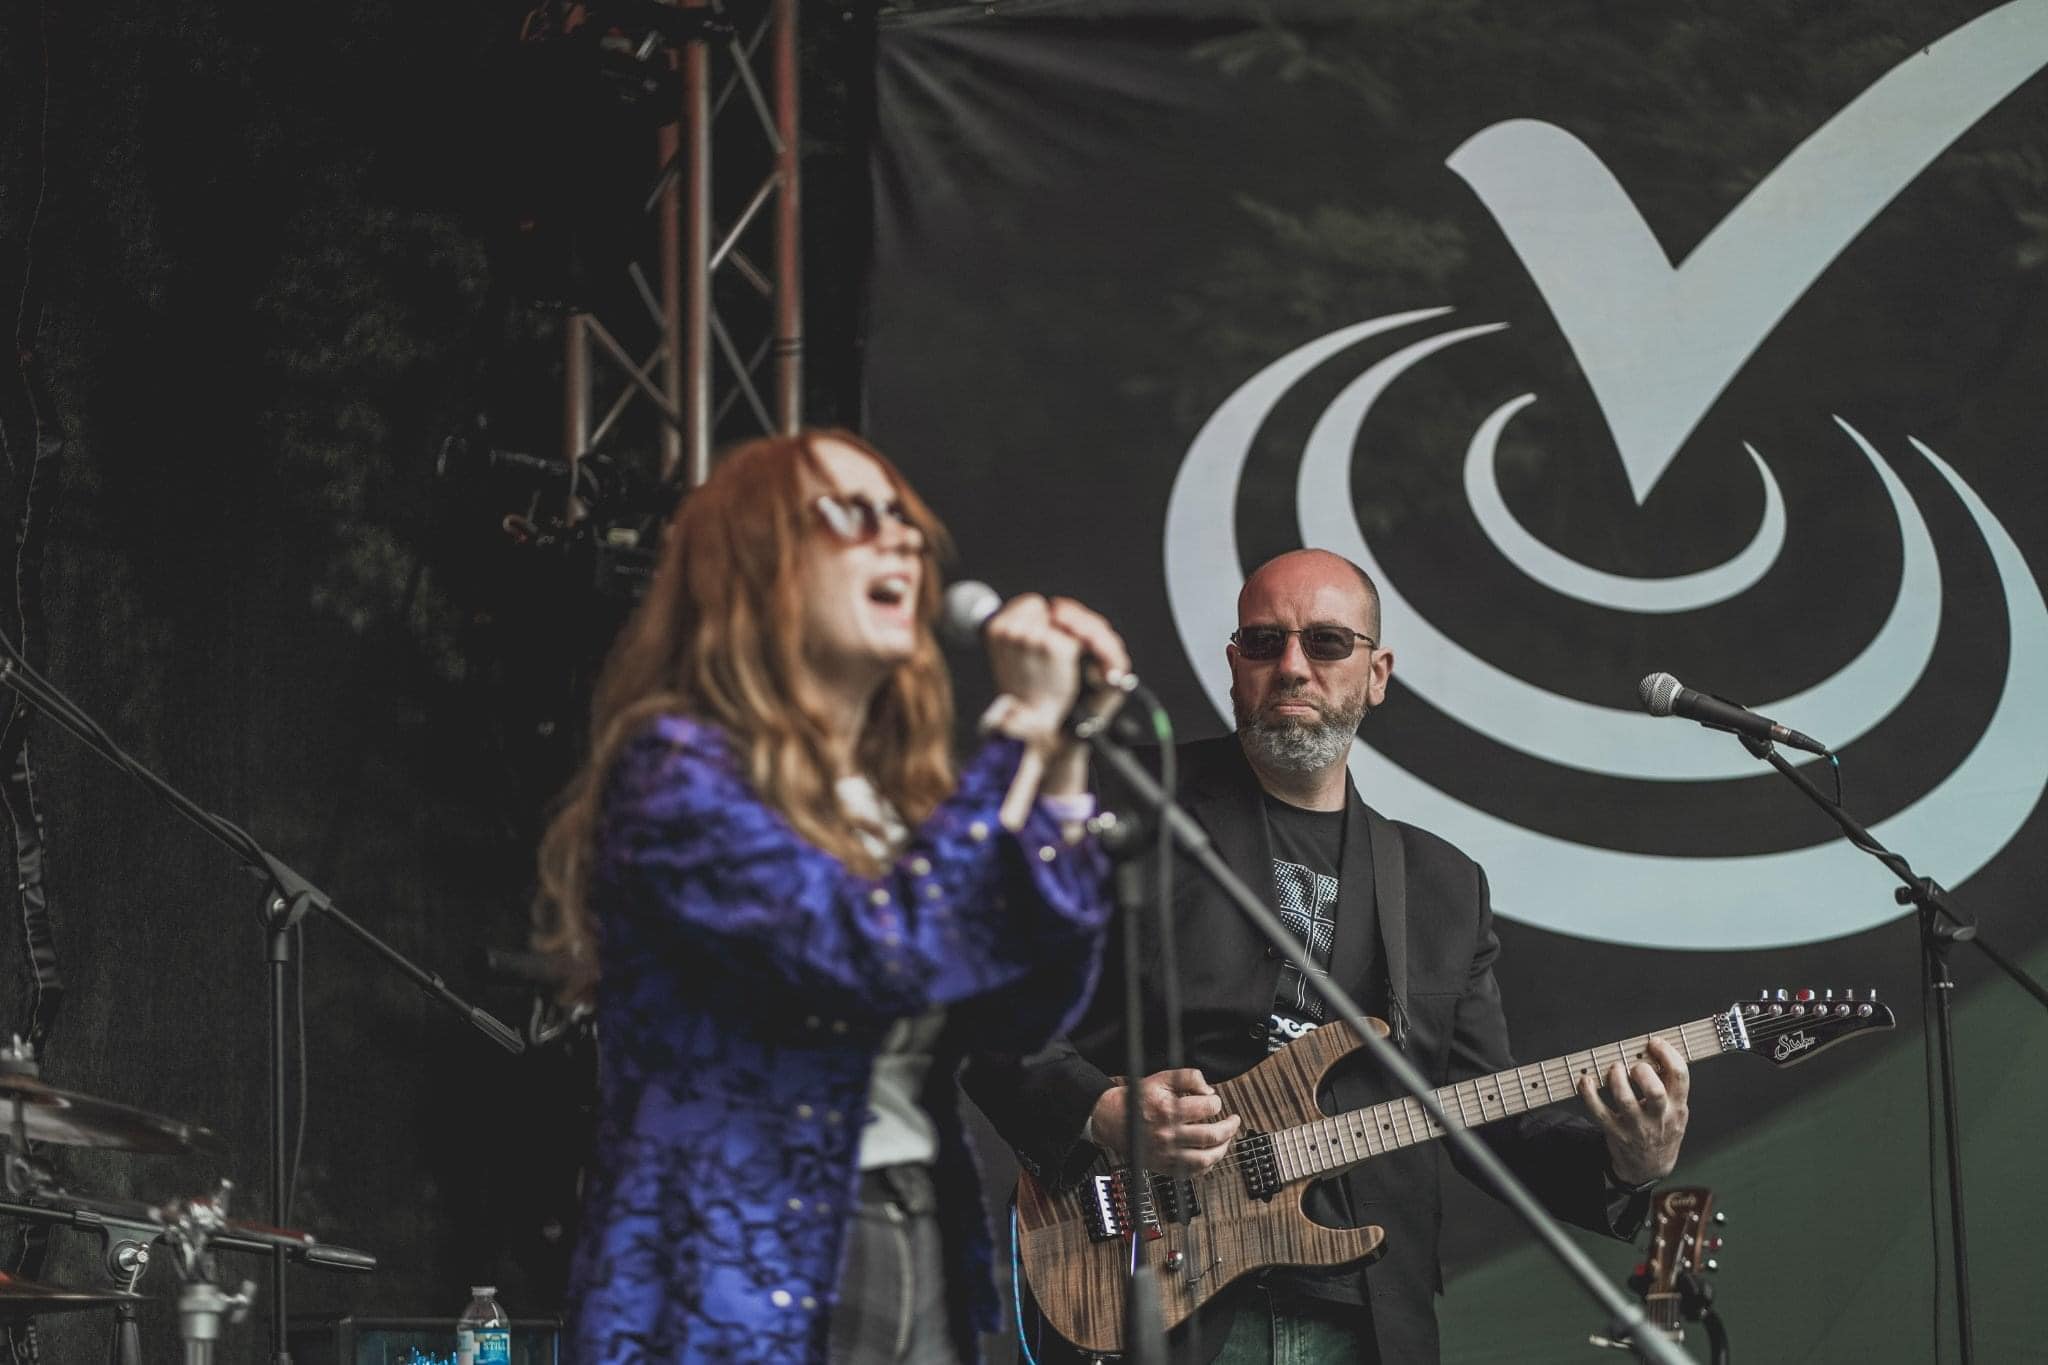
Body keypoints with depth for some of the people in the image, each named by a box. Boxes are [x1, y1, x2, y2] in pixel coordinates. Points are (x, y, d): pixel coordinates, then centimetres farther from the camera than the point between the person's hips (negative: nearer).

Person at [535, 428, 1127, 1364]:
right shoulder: (676, 769, -10)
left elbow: (1031, 1008, 4)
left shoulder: (902, 788, 14)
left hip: (923, 1268, 7)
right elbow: (885, 953, -23)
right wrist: (1020, 728, -17)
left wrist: (1061, 765, -4)